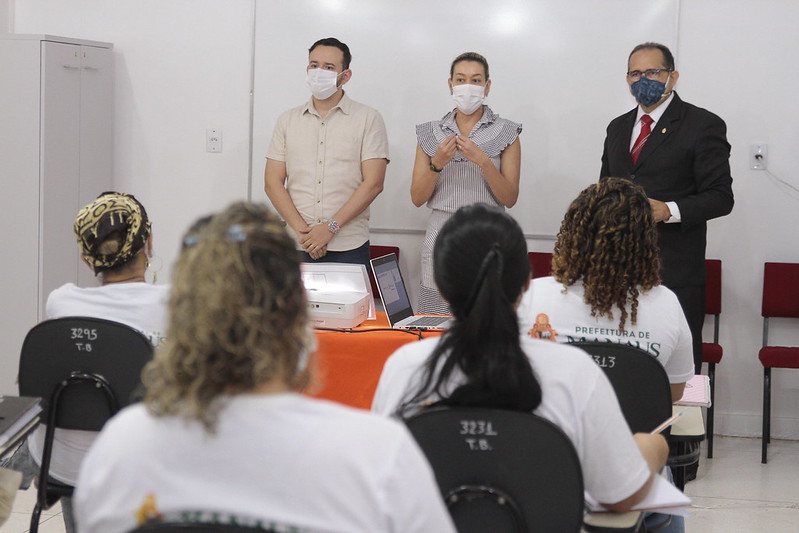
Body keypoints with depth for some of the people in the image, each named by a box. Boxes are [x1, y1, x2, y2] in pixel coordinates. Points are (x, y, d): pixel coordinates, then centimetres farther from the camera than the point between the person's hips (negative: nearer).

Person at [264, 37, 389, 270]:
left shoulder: (368, 119, 3)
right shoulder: (288, 120, 11)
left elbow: (373, 183, -6)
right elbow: (272, 182, 5)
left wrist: (330, 228, -13)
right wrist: (302, 231, -9)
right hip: (297, 247, 2)